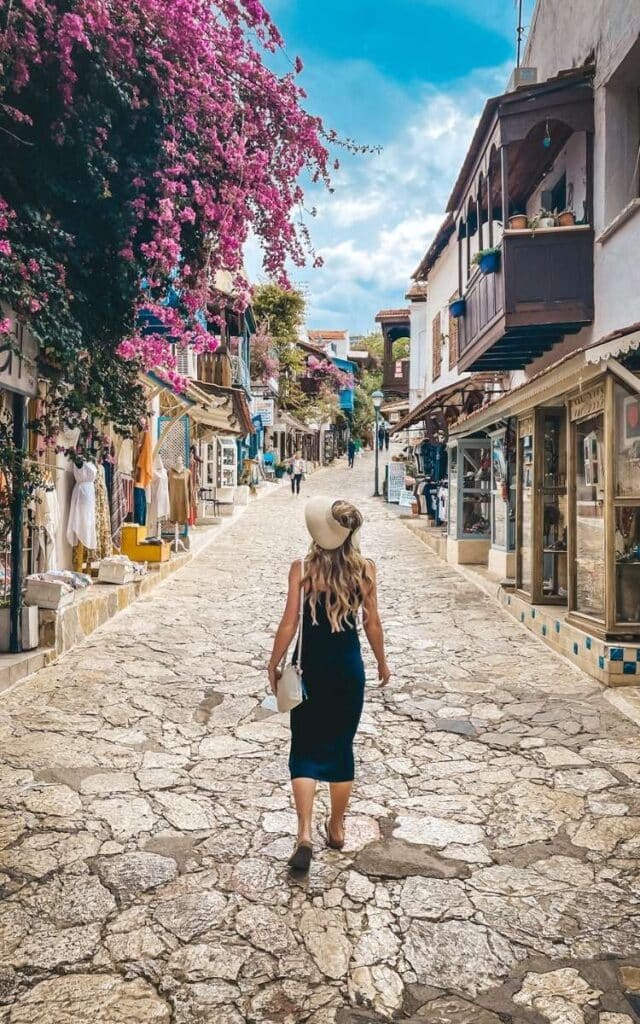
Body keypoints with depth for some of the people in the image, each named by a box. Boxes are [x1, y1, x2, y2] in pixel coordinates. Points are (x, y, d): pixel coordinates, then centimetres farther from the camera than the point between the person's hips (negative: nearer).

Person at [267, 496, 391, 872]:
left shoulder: (302, 569, -12)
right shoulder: (365, 569, -7)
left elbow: (289, 624, -11)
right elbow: (372, 623, -1)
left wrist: (274, 665, 2)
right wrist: (382, 662, 14)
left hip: (312, 671, -2)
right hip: (349, 671, 2)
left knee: (305, 750, 9)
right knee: (342, 748, 16)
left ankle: (305, 834, -2)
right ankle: (337, 828, 30)